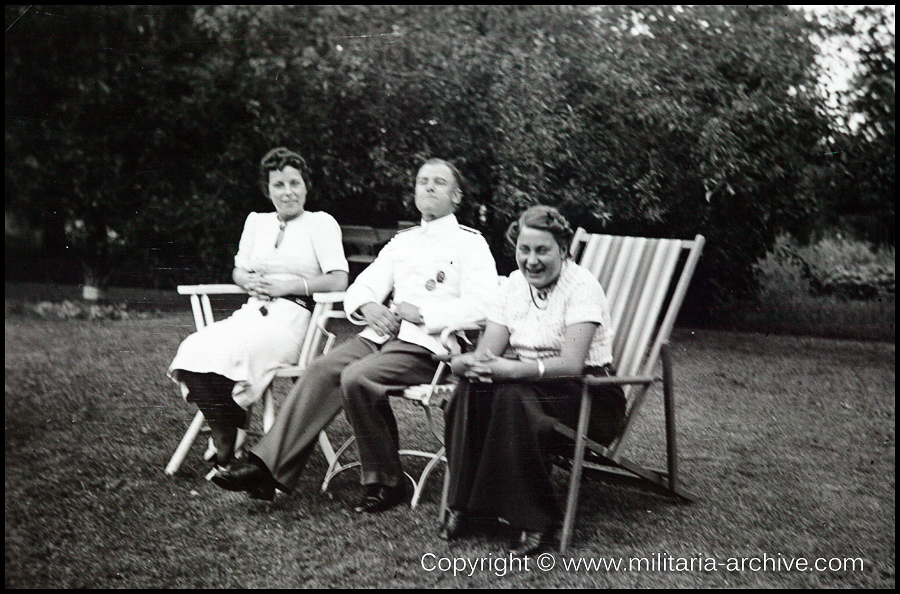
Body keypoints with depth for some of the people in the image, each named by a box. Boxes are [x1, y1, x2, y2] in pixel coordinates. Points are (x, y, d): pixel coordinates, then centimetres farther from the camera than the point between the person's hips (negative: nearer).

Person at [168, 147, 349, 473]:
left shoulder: (321, 223, 5)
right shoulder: (256, 221, 22)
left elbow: (338, 281, -5)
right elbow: (238, 271, 29)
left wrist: (287, 285, -9)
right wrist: (251, 281, 5)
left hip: (291, 317, -5)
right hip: (252, 312, 5)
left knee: (225, 354, -32)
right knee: (194, 350, -26)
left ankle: (228, 453, -14)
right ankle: (224, 441, -15)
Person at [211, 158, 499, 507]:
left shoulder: (470, 243, 5)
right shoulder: (402, 242, 26)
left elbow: (481, 308, -10)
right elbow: (359, 289, 21)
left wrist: (421, 313, -15)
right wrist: (369, 307, -3)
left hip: (429, 345, -6)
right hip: (384, 333, 6)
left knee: (357, 378, -29)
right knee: (323, 370, -19)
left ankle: (385, 483, -15)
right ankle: (266, 468, -23)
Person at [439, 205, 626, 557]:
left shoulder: (581, 287, -13)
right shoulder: (514, 284, 7)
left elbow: (571, 364, -24)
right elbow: (488, 350, -2)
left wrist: (513, 370, -38)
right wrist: (470, 363, -27)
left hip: (588, 394, -5)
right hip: (525, 384, 6)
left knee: (512, 398, -34)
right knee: (471, 390, -25)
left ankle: (536, 520, -22)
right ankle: (462, 504, -15)